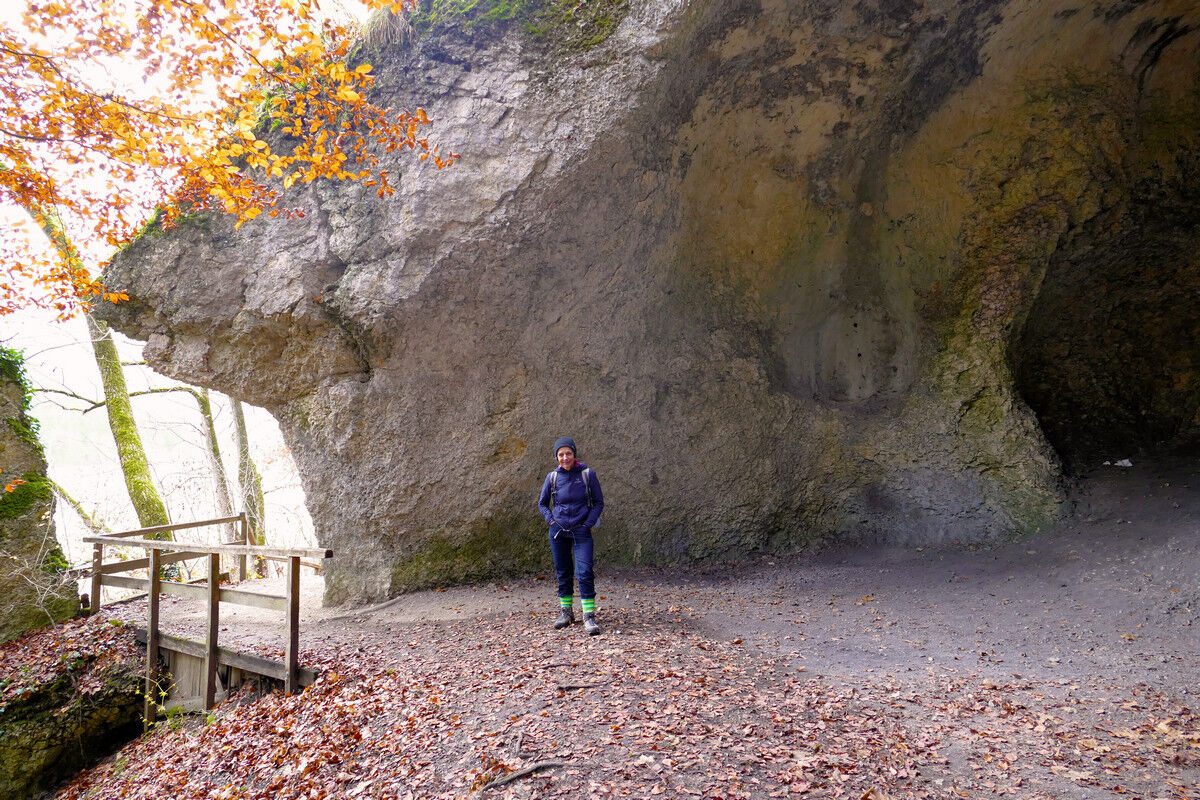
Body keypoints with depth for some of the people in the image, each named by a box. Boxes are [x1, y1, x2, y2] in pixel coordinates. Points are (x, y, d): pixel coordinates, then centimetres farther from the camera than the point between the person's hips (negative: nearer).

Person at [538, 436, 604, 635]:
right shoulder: (552, 477, 1)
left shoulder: (588, 474, -4)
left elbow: (598, 502, 3)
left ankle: (589, 617, -8)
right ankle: (566, 612, 24)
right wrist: (550, 520, 1)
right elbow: (542, 503, 15)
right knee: (563, 573, 10)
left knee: (584, 572, -12)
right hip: (558, 531, 3)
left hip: (581, 531, -2)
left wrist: (589, 523, -6)